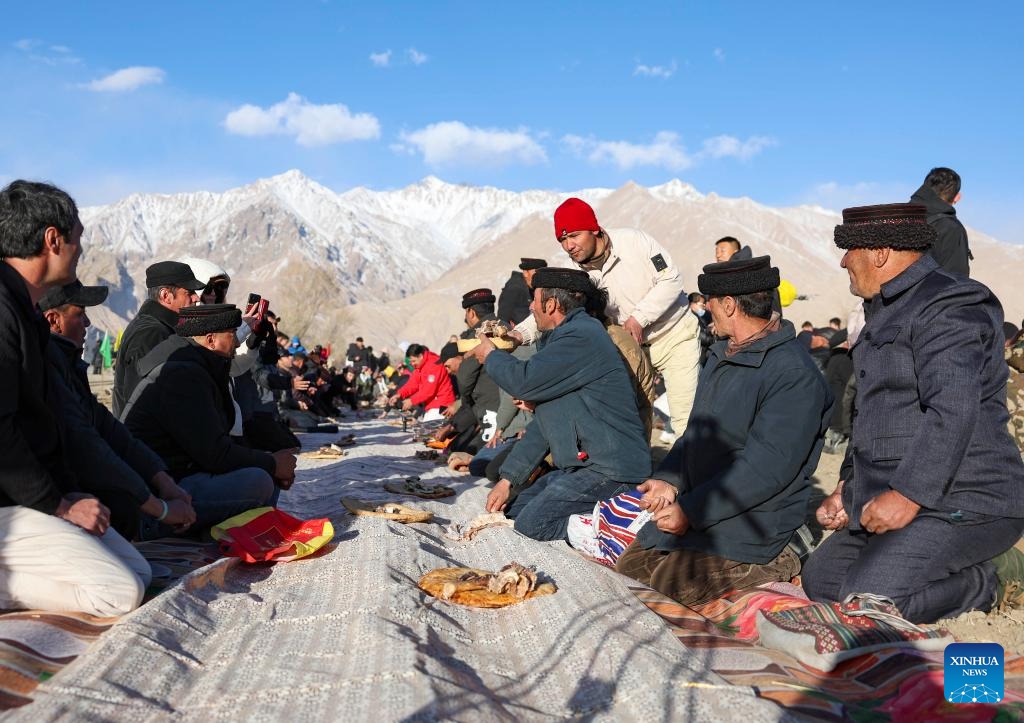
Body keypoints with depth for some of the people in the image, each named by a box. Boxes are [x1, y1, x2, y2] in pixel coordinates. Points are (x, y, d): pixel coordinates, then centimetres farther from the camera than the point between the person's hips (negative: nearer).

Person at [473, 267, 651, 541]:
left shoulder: (582, 336, -16)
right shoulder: (564, 337, 17)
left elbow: (524, 382, -22)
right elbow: (542, 422, 17)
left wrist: (491, 356, 2)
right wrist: (509, 479, 12)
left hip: (611, 469, -11)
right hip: (580, 464, 11)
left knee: (532, 523, -18)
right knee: (514, 508, 8)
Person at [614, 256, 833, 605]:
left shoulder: (794, 375, -22)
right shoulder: (722, 356, 9)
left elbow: (765, 469, -26)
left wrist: (691, 510, -24)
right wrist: (669, 479, -6)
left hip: (752, 521, -8)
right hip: (693, 505, 9)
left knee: (671, 585, -18)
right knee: (629, 566, 7)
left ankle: (767, 563, 3)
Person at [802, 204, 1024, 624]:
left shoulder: (947, 307, -15)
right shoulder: (888, 310, 19)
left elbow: (953, 412, -27)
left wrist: (908, 495, -27)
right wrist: (849, 486, 16)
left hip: (958, 506, -10)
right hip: (889, 498, 10)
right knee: (818, 581, 7)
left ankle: (980, 581, 0)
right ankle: (960, 571, 11)